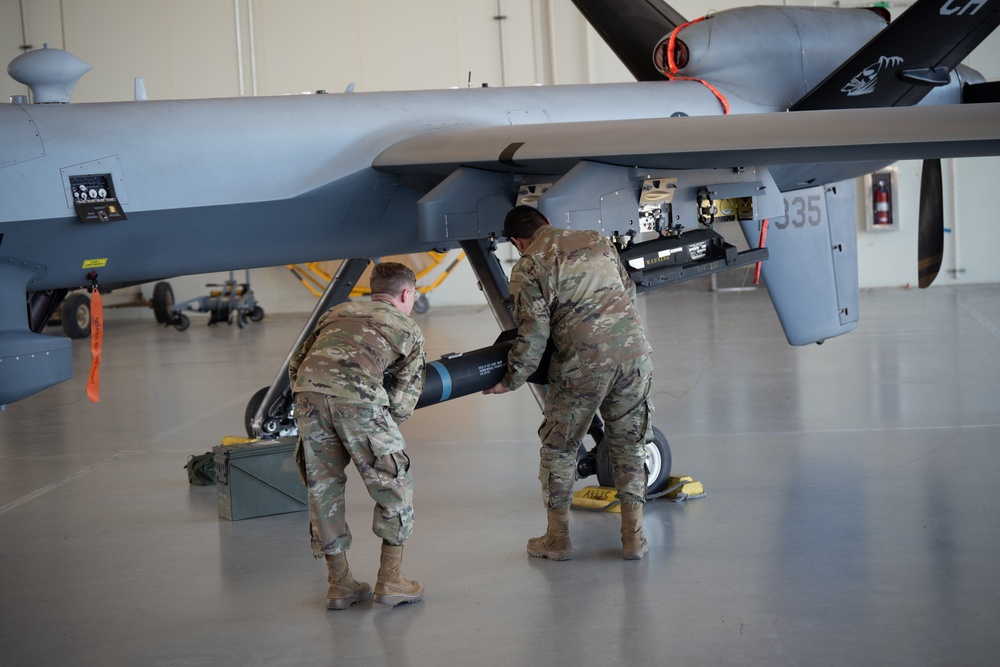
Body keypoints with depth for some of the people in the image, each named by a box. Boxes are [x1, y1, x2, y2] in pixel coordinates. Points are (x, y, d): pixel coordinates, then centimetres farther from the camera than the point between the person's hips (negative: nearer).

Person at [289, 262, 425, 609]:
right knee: (393, 485, 12)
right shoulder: (409, 330, 23)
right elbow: (403, 400, 15)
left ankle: (340, 584, 22)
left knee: (323, 487, 15)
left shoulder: (338, 312, 33)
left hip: (309, 386, 4)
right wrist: (382, 422, 29)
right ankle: (390, 580, 14)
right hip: (357, 395, -4)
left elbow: (296, 363, 26)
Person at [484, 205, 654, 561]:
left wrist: (511, 381, 4)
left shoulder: (527, 268, -2)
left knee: (559, 446, 13)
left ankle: (558, 537, 20)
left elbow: (533, 334, -7)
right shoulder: (597, 241, 15)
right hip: (634, 352, 5)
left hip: (583, 364, -5)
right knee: (629, 443, 15)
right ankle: (633, 537, 16)